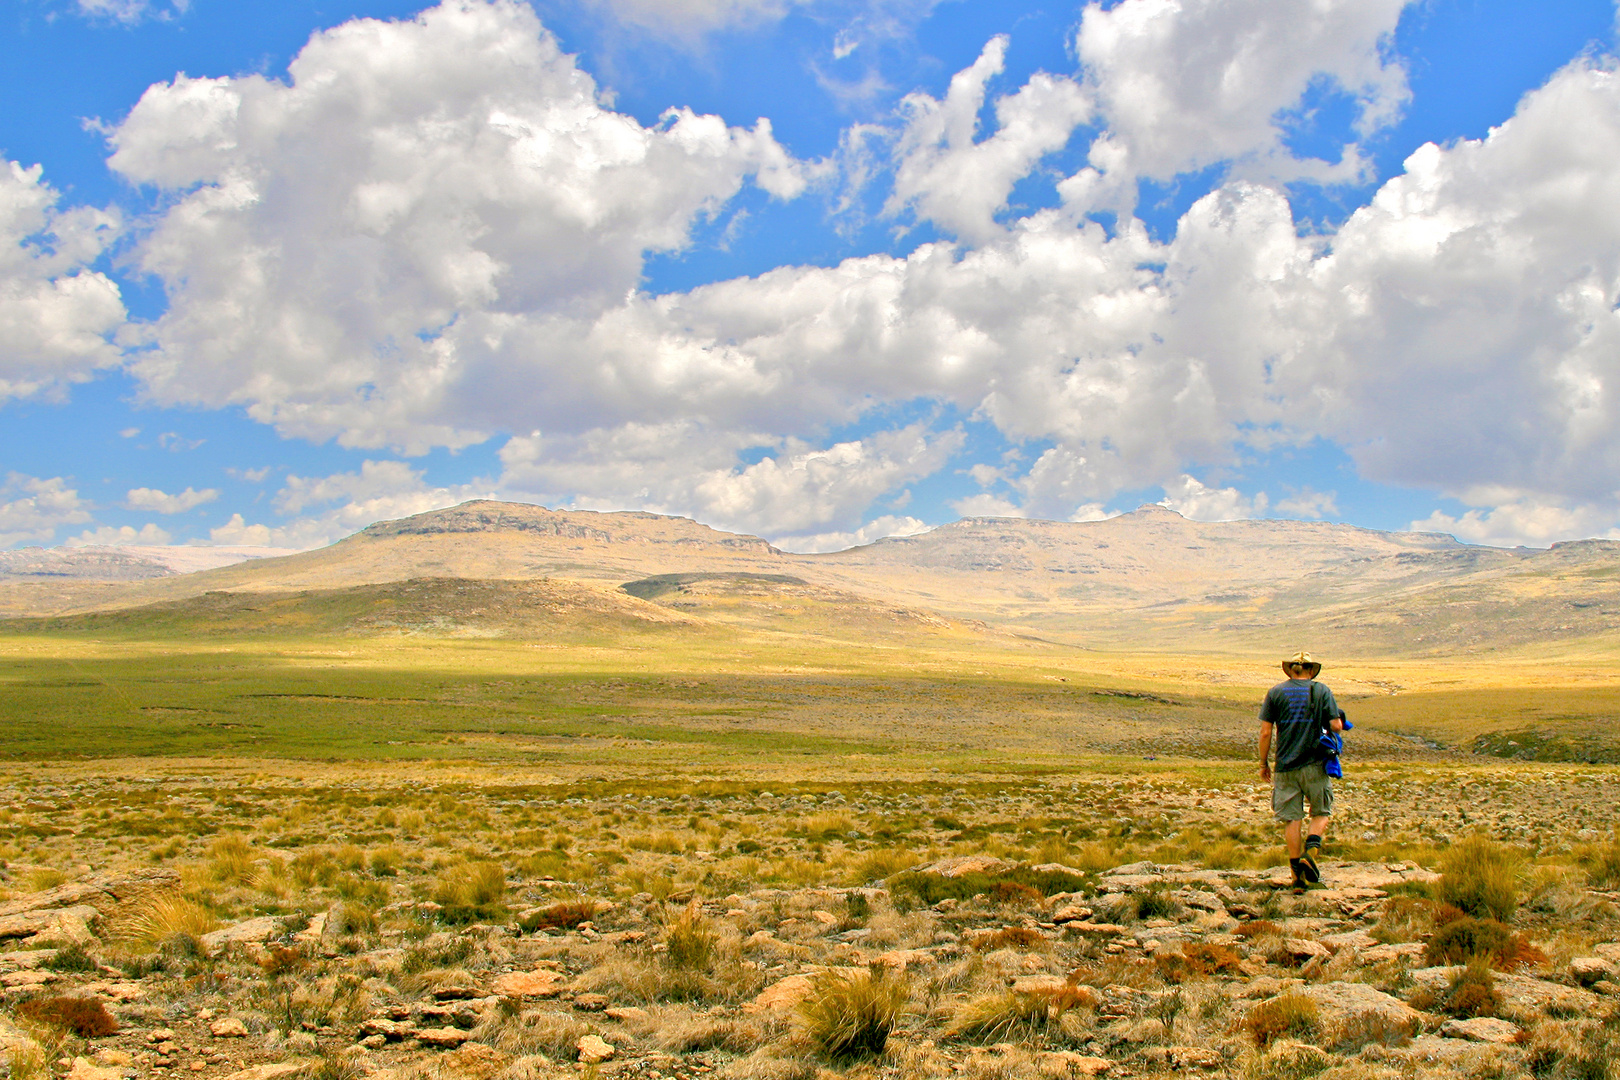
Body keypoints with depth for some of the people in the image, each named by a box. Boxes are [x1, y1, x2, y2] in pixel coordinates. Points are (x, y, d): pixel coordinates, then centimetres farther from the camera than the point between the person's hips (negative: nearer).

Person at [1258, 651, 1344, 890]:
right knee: (1321, 813, 14)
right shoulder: (1322, 690, 0)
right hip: (1315, 763, -1)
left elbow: (1266, 732, -1)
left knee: (1291, 819, 6)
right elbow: (1337, 727, -6)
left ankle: (1297, 871, 8)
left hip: (1285, 765, 1)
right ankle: (1311, 849, -9)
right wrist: (1338, 723, 18)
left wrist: (1264, 763, 8)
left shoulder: (1275, 692, 2)